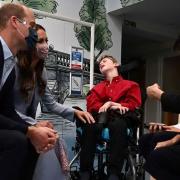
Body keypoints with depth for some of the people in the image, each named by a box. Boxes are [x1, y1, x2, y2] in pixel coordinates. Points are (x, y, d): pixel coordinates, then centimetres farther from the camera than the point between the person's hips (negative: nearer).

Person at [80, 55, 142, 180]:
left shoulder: (130, 85, 23)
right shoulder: (97, 88, 30)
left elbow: (134, 104, 7)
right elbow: (91, 105, 13)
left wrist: (116, 106, -9)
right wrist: (103, 106, -9)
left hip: (120, 116, -2)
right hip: (101, 116, 2)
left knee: (118, 125, -41)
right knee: (89, 126, -36)